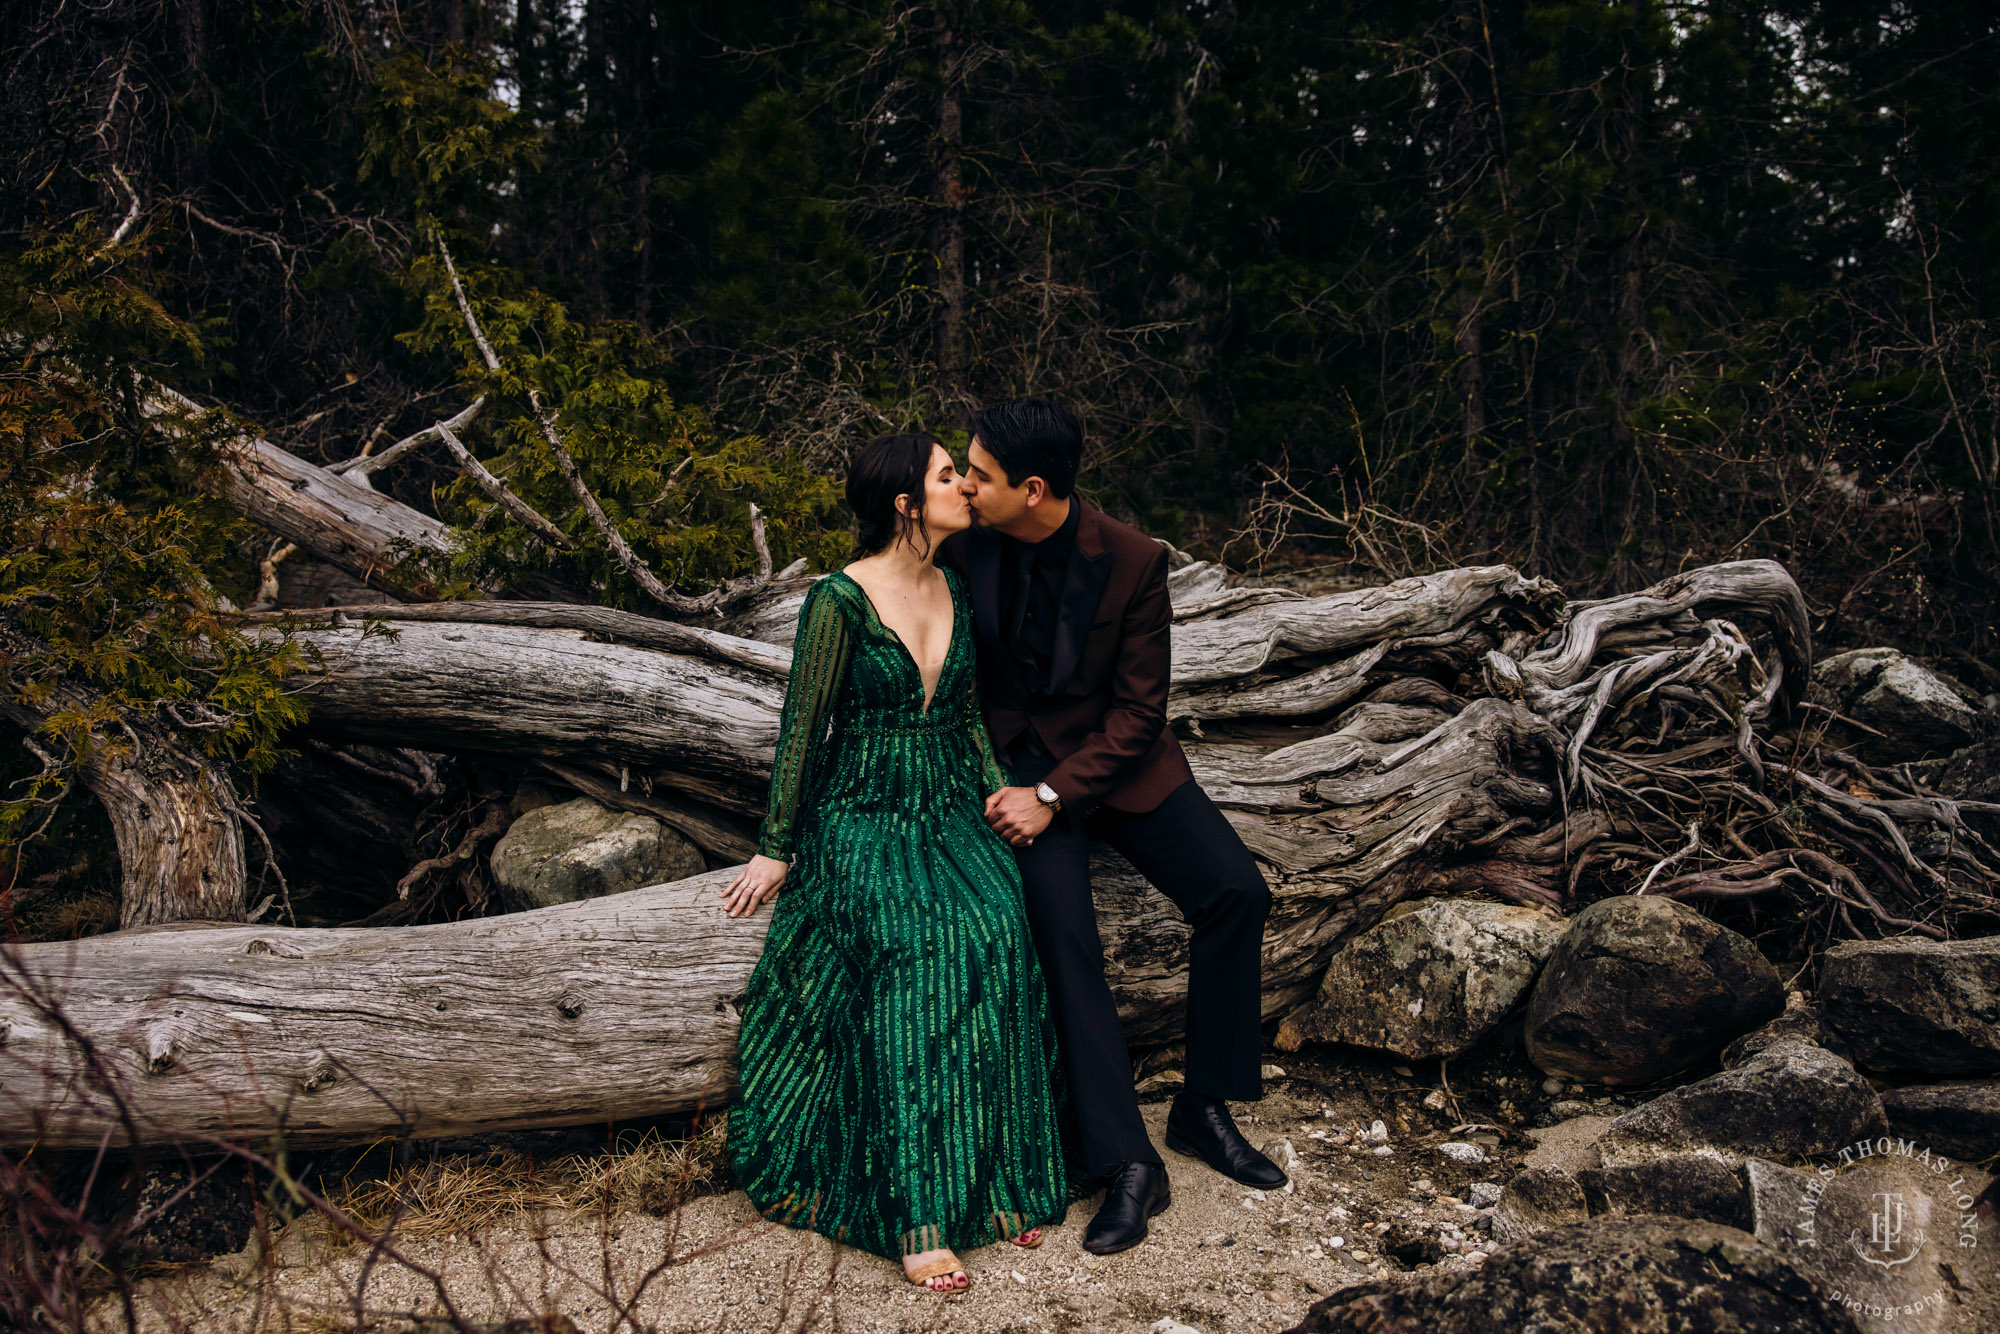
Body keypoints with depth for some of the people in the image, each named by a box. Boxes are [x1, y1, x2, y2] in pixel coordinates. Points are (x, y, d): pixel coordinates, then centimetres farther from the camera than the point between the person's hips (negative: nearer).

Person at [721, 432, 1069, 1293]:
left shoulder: (956, 593, 9)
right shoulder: (840, 599, -10)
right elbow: (801, 729, -6)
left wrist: (998, 795, 4)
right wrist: (777, 849, -2)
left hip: (949, 814, 5)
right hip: (860, 819, -5)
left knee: (996, 934, -24)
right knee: (915, 953, -30)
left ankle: (1000, 1177, -15)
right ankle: (918, 1213, -25)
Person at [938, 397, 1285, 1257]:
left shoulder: (1133, 562, -15)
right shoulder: (963, 547, -9)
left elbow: (1139, 713, -11)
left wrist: (1053, 795, -20)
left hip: (1114, 760, 0)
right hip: (1015, 766, 0)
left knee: (1236, 893, -15)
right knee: (1062, 937, -20)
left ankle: (1204, 1108, 2)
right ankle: (1127, 1164, -12)